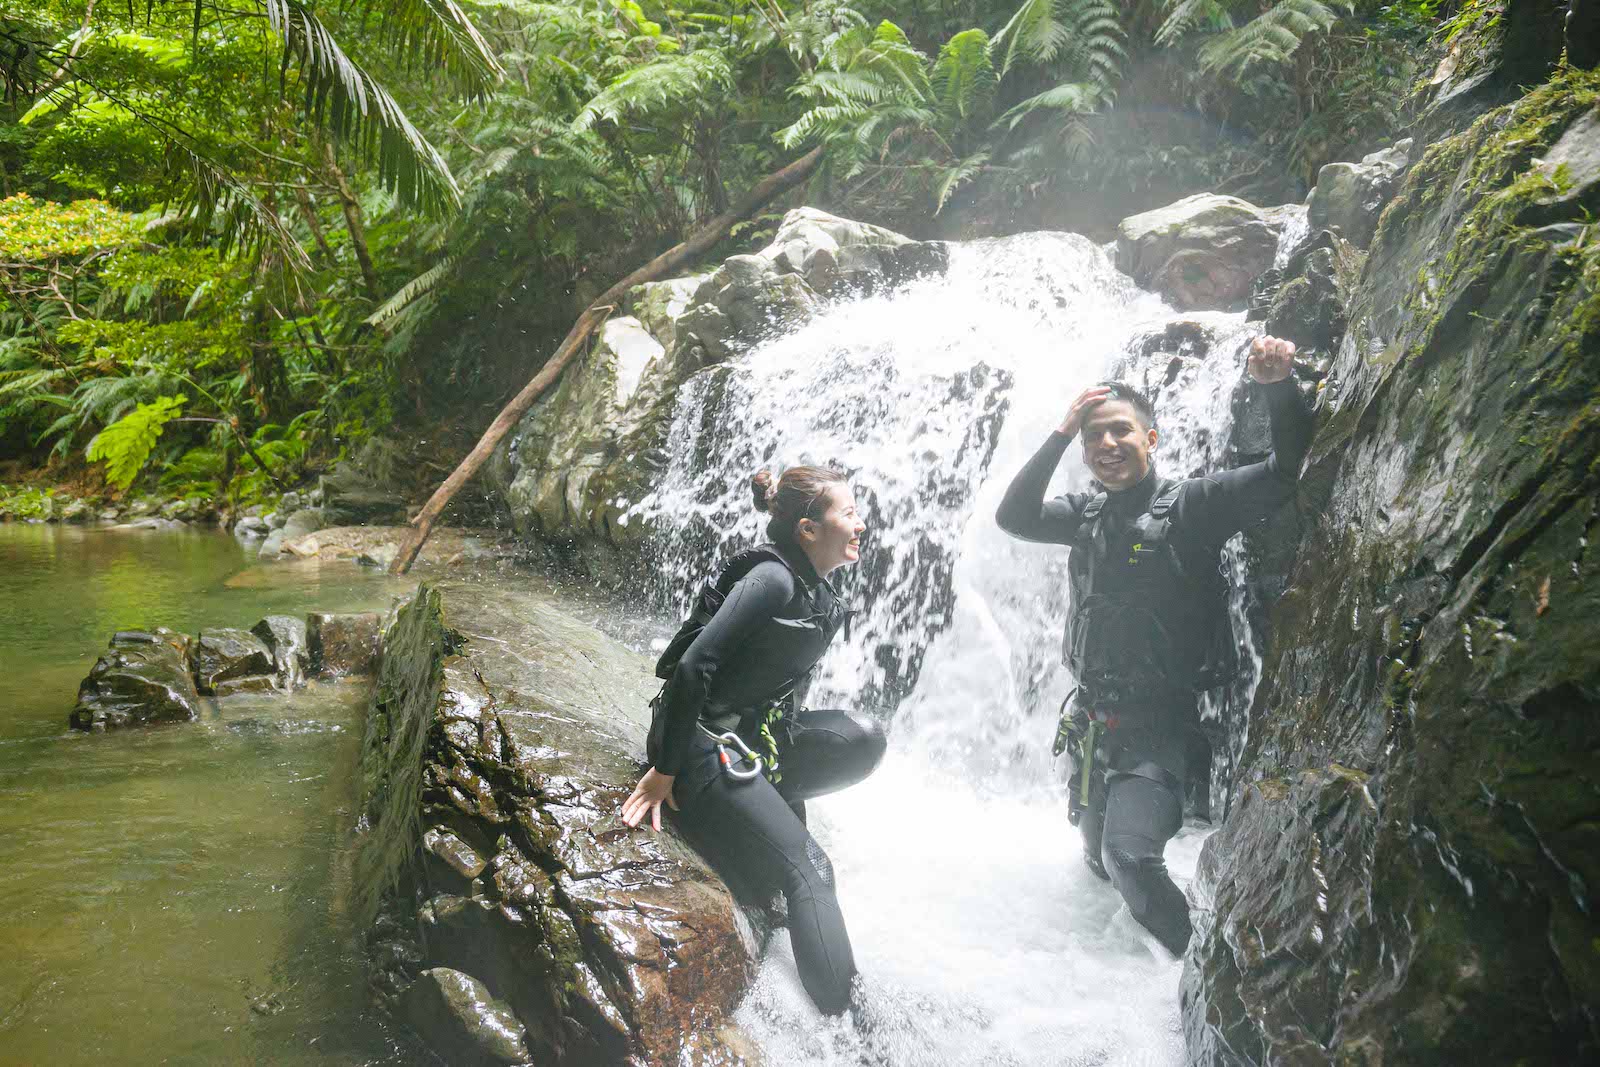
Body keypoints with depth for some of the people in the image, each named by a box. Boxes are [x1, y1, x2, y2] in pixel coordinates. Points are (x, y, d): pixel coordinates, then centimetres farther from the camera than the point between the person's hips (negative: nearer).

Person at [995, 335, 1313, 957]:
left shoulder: (1191, 504, -7)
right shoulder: (1087, 515, 8)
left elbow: (1286, 470, -16)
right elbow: (1014, 518, -5)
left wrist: (1278, 385, -33)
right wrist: (1061, 434, -11)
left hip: (1159, 722, -6)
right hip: (1094, 720, 7)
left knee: (1130, 854, -23)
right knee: (1100, 859, 20)